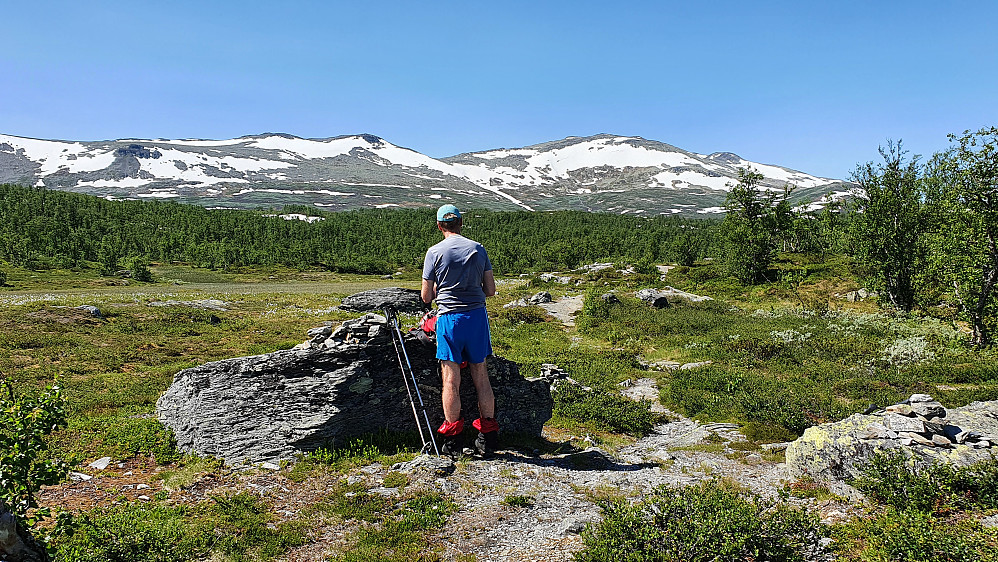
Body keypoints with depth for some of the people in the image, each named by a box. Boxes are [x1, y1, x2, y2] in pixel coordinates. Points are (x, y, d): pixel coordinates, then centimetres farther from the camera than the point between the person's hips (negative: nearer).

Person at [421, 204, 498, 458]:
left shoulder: (435, 252, -2)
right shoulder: (478, 249, 5)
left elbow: (426, 297, 0)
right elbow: (490, 289, 6)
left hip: (449, 316, -3)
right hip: (477, 315, 3)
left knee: (451, 379, 2)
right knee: (480, 376, 10)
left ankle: (453, 440, 5)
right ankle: (488, 439, 15)